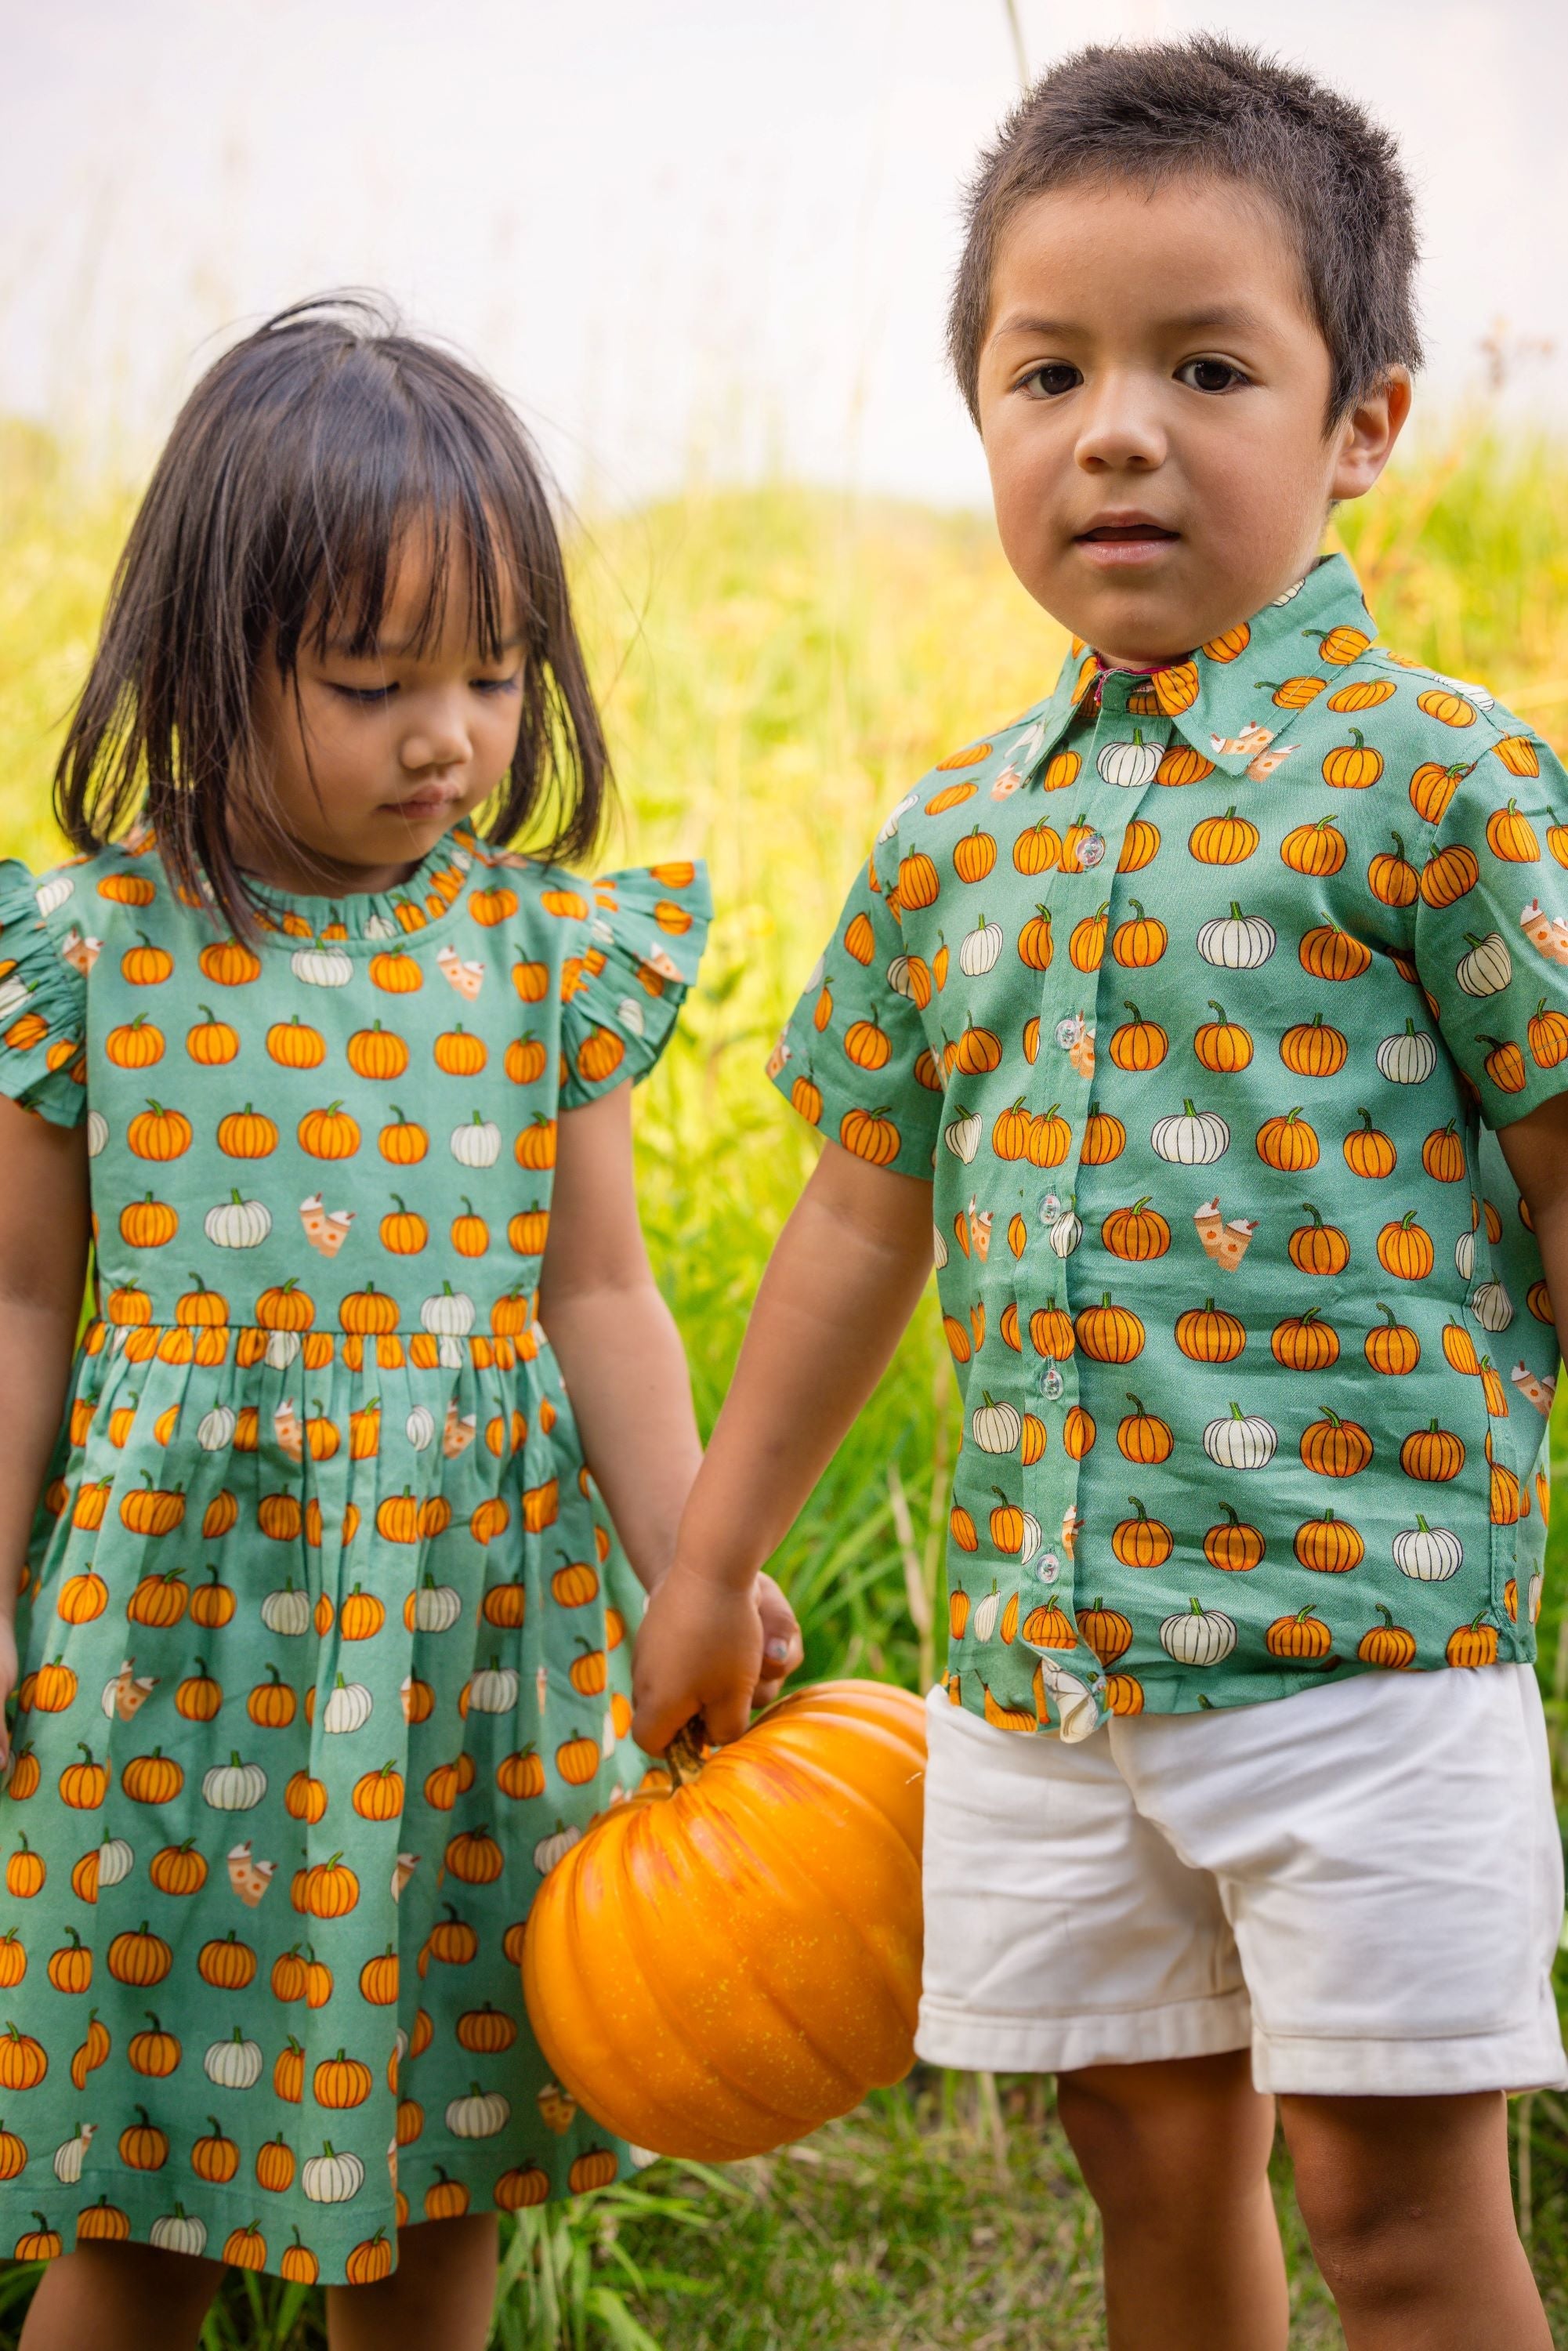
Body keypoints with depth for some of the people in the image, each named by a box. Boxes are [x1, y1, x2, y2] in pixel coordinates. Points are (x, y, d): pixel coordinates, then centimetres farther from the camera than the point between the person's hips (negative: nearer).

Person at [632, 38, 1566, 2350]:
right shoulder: (955, 836, 9)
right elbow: (864, 1216, 17)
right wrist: (713, 1562, 21)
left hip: (1359, 1624, -5)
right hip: (1031, 1646, 6)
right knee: (1156, 2163, 16)